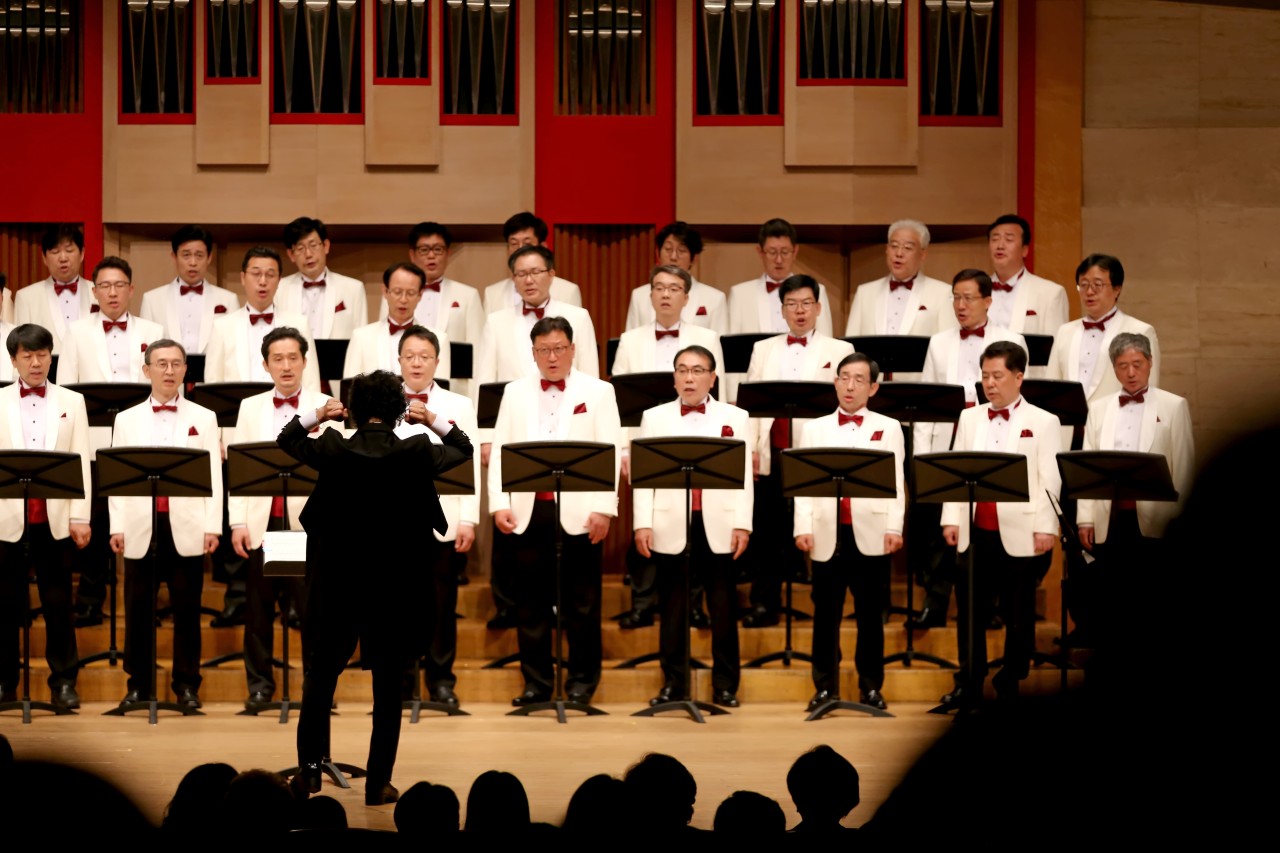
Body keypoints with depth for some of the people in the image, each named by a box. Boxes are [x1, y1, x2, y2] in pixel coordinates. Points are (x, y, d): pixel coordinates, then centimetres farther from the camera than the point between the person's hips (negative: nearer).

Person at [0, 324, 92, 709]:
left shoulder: (72, 402, 9)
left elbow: (81, 461, 4)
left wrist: (80, 517, -3)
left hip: (55, 518, 0)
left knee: (58, 602, 2)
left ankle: (64, 681, 8)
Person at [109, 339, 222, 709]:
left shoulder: (204, 418, 9)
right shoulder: (127, 419, 10)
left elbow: (213, 476, 4)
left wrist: (213, 526, -4)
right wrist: (117, 526, -2)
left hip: (187, 528, -1)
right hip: (140, 528, 1)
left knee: (187, 609, 2)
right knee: (138, 609, 3)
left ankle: (187, 684, 10)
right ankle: (138, 683, 11)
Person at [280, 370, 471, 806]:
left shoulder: (334, 449, -8)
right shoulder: (415, 452, -9)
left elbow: (286, 439, 13)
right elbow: (463, 449, 10)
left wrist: (317, 414, 23)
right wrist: (433, 421, 20)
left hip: (337, 582, 1)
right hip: (394, 585, 0)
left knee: (320, 675, 14)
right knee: (388, 687, 6)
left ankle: (309, 768, 10)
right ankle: (378, 783, 7)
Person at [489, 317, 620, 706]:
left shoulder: (598, 392, 5)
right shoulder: (515, 392, 13)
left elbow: (610, 454, -2)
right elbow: (500, 451, 9)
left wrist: (604, 509, -11)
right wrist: (499, 504, -2)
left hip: (579, 512, -2)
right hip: (526, 512, 2)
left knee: (581, 601, 2)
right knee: (531, 600, 5)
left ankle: (582, 681, 12)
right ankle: (536, 682, 12)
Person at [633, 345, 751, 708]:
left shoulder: (735, 418, 10)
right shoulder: (654, 417, 10)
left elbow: (743, 475, 5)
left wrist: (742, 524, -4)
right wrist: (642, 524, -4)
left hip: (719, 527, 0)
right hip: (670, 527, 0)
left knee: (724, 609, 1)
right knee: (673, 608, 3)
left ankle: (725, 685, 8)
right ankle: (673, 683, 11)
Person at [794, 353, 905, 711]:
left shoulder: (888, 428, 11)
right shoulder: (814, 428, 13)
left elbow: (895, 482, 3)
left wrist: (893, 528, -8)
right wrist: (803, 527, -5)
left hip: (871, 534, -1)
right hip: (827, 534, 1)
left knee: (871, 613, 3)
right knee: (826, 613, 2)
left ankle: (871, 687, 11)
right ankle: (825, 687, 8)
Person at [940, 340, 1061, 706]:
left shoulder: (1043, 423, 2)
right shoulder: (969, 419, 13)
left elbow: (1050, 481, -4)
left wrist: (1045, 527, -12)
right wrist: (951, 519, 2)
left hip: (1020, 534, -3)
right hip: (974, 532, 3)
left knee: (1018, 614, 4)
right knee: (970, 610, 6)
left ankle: (1009, 685, 13)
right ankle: (969, 685, 14)